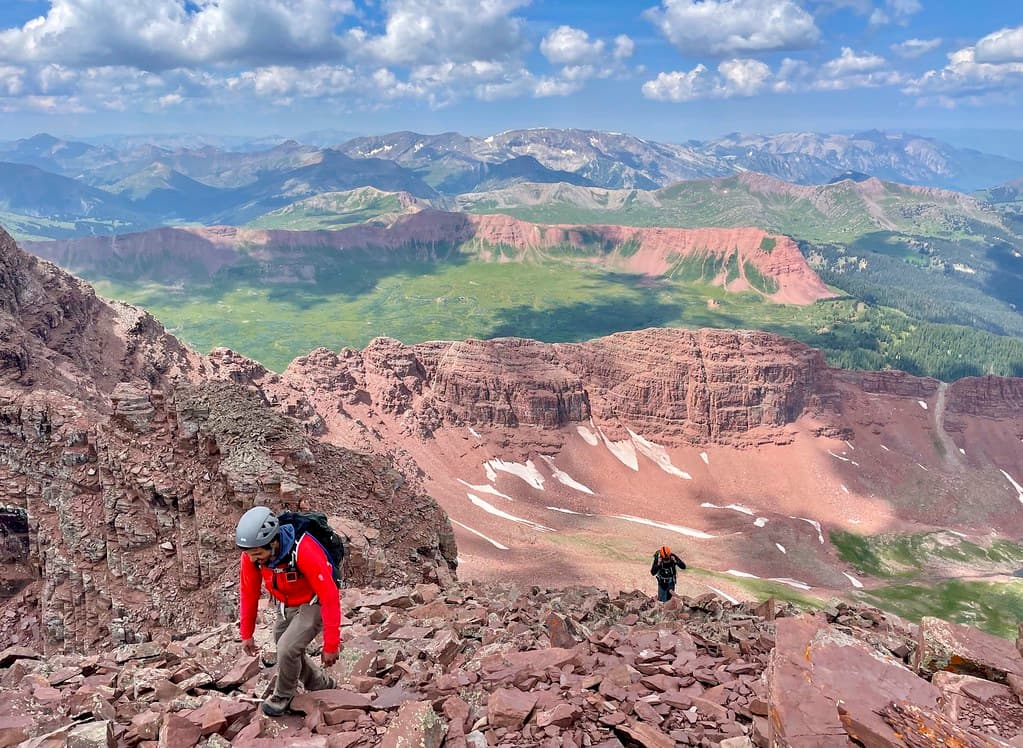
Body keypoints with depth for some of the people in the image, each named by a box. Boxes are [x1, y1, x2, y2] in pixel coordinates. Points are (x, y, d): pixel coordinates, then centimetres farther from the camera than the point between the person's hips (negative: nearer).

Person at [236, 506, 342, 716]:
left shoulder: (304, 551, -38)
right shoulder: (251, 553, -21)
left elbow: (330, 597, -31)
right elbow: (248, 593, -4)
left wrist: (331, 645, -28)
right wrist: (247, 634, 3)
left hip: (313, 605, -6)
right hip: (286, 606, 6)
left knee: (287, 649, -20)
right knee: (286, 651, 11)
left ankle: (284, 695, 9)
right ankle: (322, 686, 37)